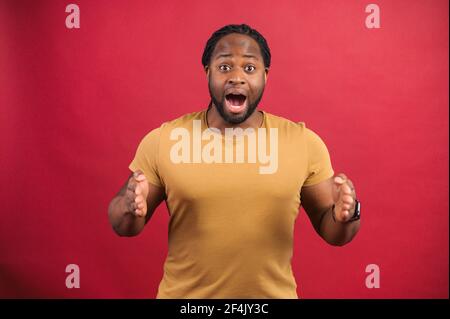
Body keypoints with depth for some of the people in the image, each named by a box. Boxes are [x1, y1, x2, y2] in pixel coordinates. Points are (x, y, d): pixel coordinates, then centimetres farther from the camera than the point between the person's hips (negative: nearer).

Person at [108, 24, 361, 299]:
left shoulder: (304, 141, -9)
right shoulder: (162, 140, -10)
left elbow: (331, 230, -1)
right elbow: (123, 225, -1)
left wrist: (345, 214, -23)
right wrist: (131, 208, -23)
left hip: (274, 294, 1)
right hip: (183, 295, 0)